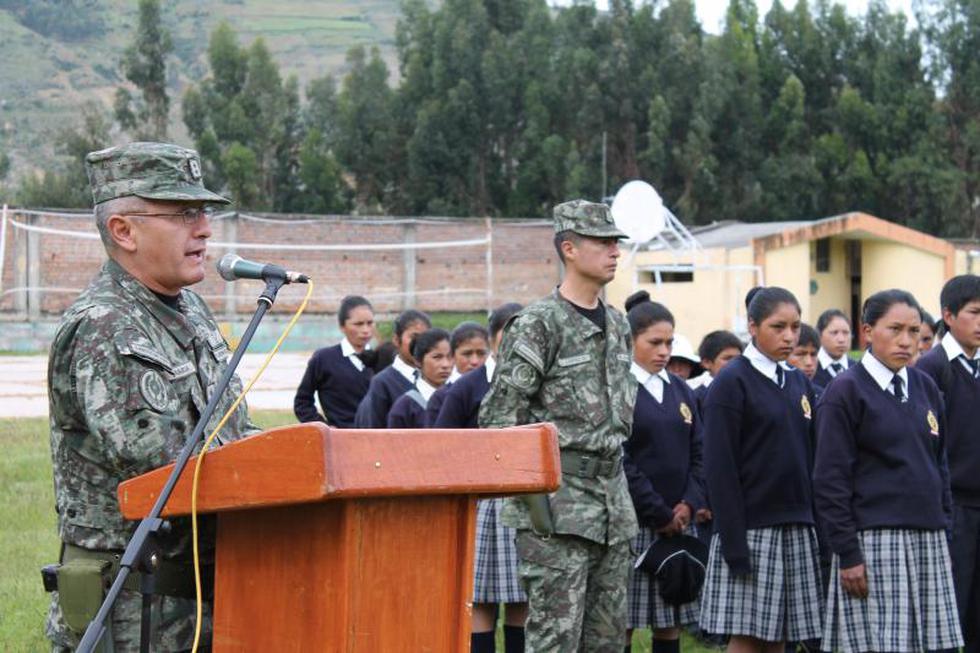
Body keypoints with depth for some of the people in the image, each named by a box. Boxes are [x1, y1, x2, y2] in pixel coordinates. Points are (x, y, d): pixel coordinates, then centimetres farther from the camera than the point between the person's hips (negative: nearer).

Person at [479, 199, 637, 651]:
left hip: (612, 494, 8)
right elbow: (497, 417, -13)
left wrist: (613, 467, 17)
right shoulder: (538, 324, -10)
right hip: (558, 503, -8)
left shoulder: (617, 324, 14)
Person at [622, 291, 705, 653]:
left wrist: (689, 504, -4)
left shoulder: (680, 390, 14)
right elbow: (619, 462, -13)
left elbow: (698, 454, 13)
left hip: (676, 524, 6)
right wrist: (661, 515, -13)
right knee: (621, 624, -4)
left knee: (670, 623, 8)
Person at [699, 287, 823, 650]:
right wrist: (735, 545, -16)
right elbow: (719, 468, -11)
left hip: (797, 528, 6)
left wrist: (819, 527, 10)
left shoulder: (799, 383, 14)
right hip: (751, 527, -6)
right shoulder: (731, 383, -7)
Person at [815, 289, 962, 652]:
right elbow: (830, 481, -8)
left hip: (928, 541, 6)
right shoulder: (845, 392, -5)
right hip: (874, 539, -6)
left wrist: (943, 527, 13)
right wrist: (847, 554, -12)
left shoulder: (925, 387, 12)